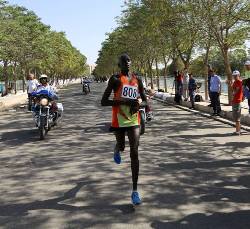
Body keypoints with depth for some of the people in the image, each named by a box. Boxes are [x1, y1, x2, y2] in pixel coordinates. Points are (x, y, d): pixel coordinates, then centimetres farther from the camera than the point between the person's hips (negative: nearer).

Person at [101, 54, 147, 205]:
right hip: (119, 120, -1)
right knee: (121, 146, 18)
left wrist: (139, 105, -9)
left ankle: (135, 191, -4)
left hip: (134, 120, 2)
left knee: (134, 153, -7)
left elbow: (145, 100, 16)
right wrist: (124, 101, -21)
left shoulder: (137, 79, 7)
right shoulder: (115, 79, -4)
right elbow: (104, 102, -10)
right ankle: (117, 150, 60)